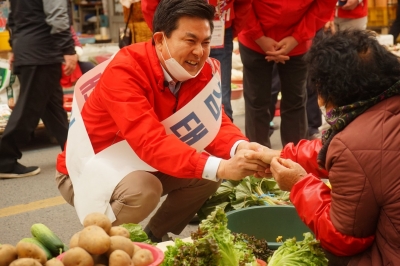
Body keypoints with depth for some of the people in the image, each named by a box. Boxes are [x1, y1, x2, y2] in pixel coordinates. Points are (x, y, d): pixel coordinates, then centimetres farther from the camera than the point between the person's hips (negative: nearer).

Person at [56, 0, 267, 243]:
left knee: (208, 172, -9)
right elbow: (151, 143, -41)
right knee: (143, 190, -34)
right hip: (90, 169, -7)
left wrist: (240, 147, -38)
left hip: (143, 166, 7)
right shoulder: (124, 71, -32)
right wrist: (220, 167, -51)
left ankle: (156, 236, 13)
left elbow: (213, 124, -15)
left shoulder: (204, 68, -11)